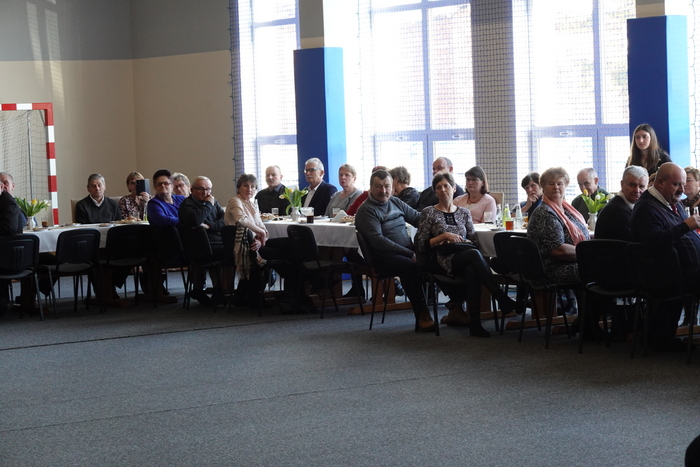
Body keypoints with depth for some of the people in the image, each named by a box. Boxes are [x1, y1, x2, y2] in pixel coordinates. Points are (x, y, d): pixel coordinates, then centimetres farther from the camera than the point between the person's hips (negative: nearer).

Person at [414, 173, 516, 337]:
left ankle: (475, 324, -40)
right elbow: (421, 245, 2)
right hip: (443, 262, -3)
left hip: (465, 260, 3)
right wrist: (444, 236, -9)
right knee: (474, 255, -36)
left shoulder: (464, 212, 20)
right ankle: (502, 299, -40)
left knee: (471, 271, -39)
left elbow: (475, 241, 15)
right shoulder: (429, 213, 10)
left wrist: (461, 241, -5)